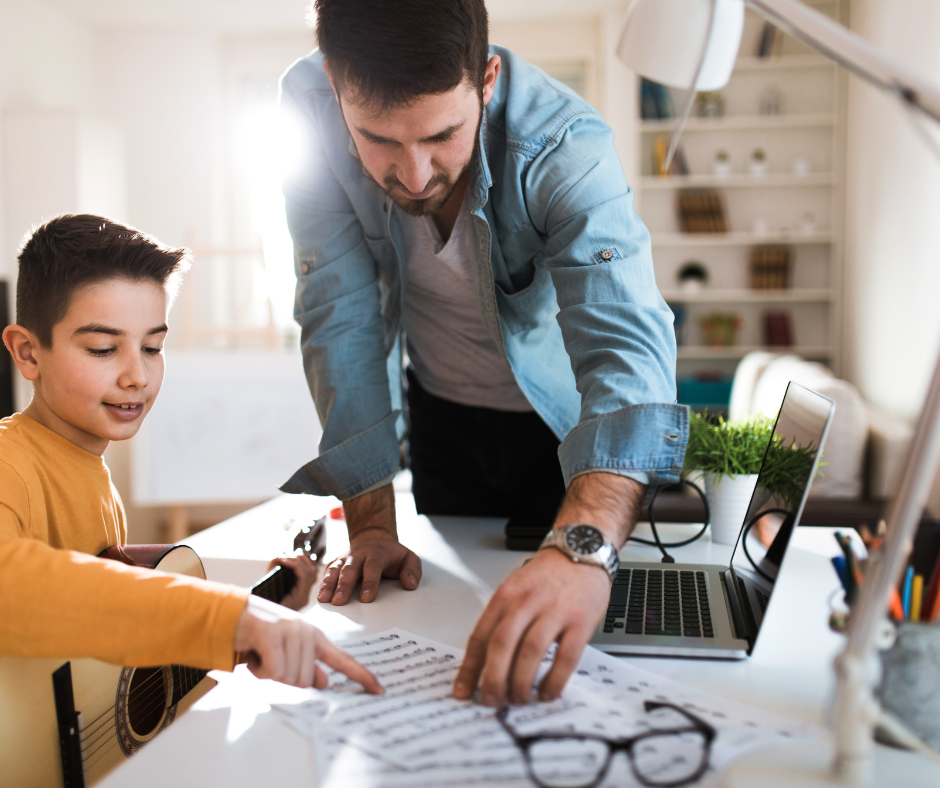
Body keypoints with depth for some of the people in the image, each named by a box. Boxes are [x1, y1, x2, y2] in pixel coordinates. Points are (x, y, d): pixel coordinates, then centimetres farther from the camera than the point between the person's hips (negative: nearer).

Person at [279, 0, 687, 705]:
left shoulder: (565, 144, -34)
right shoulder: (310, 107, -25)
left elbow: (627, 344, -46)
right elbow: (342, 316, -22)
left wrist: (581, 548, -64)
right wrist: (372, 523, -25)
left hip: (562, 410, -2)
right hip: (442, 409, 2)